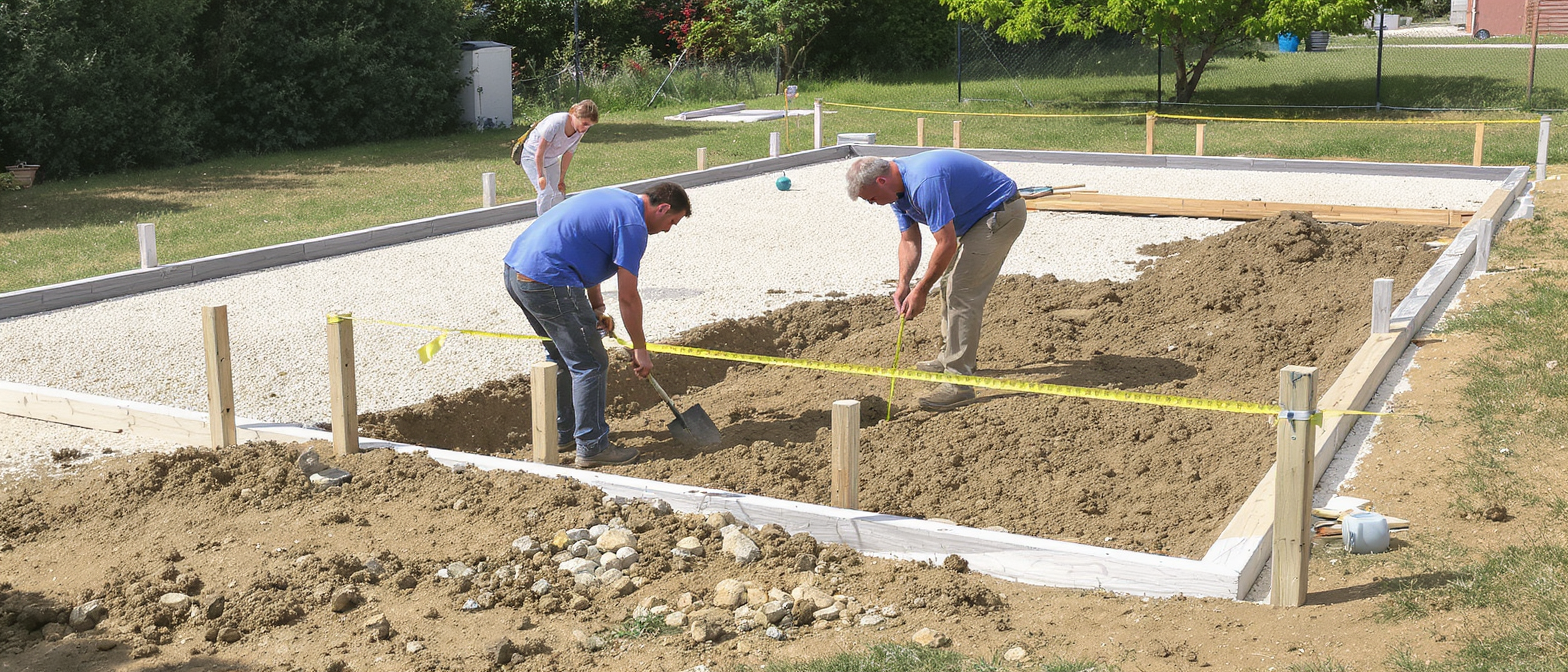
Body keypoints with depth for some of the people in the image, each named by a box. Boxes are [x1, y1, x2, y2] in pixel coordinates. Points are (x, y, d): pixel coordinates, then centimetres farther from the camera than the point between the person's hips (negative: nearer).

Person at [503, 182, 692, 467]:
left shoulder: (614, 198, 19)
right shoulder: (633, 224, -10)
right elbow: (628, 297, -9)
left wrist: (597, 308, 18)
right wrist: (640, 350, 0)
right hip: (548, 283, -10)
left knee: (562, 357, 25)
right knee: (590, 365, -1)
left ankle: (564, 431, 36)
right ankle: (591, 447, 5)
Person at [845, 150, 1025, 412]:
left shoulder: (924, 183, -31)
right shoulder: (898, 187, 2)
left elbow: (947, 244, -29)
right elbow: (909, 240, 6)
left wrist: (921, 291, -20)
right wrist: (903, 284, -9)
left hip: (1002, 213, -10)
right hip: (978, 217, 11)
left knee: (962, 291, -15)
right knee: (950, 283, 18)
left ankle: (959, 382, -15)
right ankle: (951, 357, 33)